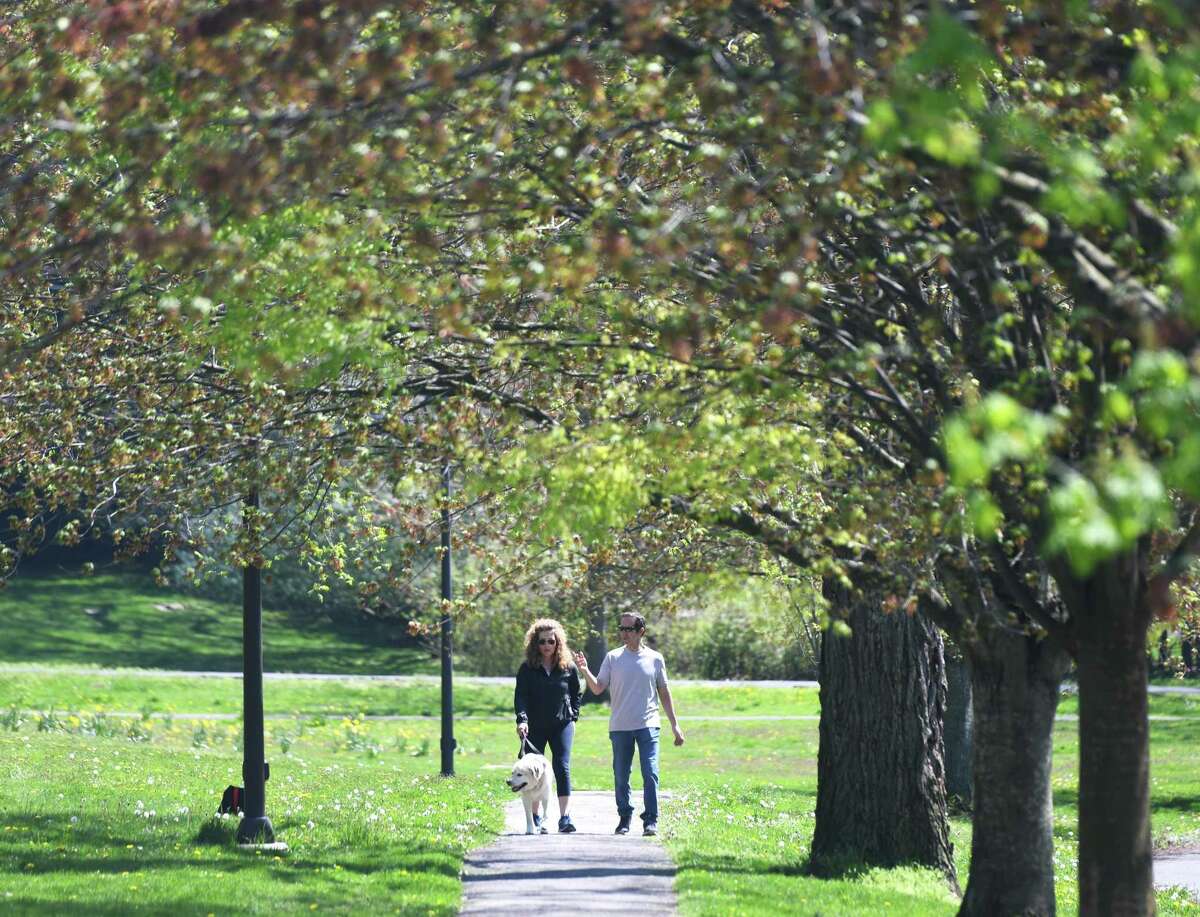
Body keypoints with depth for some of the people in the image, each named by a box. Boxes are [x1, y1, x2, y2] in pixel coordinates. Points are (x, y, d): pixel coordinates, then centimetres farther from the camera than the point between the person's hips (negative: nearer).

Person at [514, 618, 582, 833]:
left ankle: (565, 817, -14)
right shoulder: (527, 668, -2)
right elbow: (520, 696, -10)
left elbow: (577, 693, 16)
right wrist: (522, 719, -24)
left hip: (562, 725, 0)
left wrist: (573, 716, 6)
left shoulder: (568, 667, 2)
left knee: (562, 767, -10)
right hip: (535, 726, 0)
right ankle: (535, 817, 12)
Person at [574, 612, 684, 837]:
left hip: (648, 726, -1)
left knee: (650, 774, -10)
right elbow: (598, 688, 2)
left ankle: (651, 820, -6)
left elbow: (664, 694, 12)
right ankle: (624, 817, 19)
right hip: (620, 726, 1)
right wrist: (585, 671, -15)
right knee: (621, 776, 6)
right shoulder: (613, 658, 5)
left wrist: (675, 725, 10)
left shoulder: (655, 659, 5)